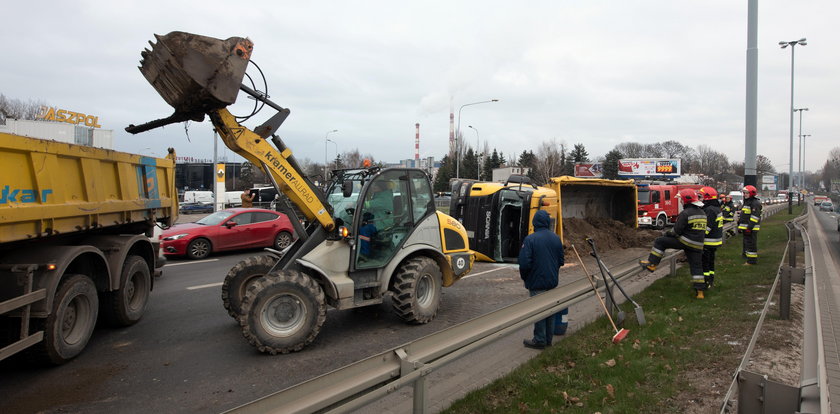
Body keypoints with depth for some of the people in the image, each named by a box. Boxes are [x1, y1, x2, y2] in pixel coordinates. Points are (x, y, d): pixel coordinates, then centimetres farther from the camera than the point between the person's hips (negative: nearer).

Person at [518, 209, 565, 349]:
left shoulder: (530, 239, -17)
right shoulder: (556, 238, 3)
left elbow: (524, 263, -19)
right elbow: (561, 260, 12)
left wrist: (524, 277, -1)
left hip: (537, 282, -6)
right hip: (552, 282, 6)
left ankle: (540, 340, 11)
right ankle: (548, 339, 25)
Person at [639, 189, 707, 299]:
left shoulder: (685, 213, -12)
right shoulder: (703, 214, 14)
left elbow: (677, 230, -14)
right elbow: (702, 230, 22)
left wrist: (668, 233, 6)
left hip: (684, 241, -7)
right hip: (698, 245, 7)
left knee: (660, 242, 3)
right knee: (696, 266, 11)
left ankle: (652, 264, 0)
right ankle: (700, 291, 9)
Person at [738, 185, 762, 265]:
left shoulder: (755, 203, -13)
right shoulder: (746, 202, 19)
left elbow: (755, 217, -21)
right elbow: (742, 215, 25)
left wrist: (749, 228, -24)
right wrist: (739, 226, 22)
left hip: (751, 228, -10)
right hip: (745, 227, 10)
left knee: (751, 244, -8)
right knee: (746, 242, 17)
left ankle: (752, 260, -5)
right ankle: (746, 255, 26)